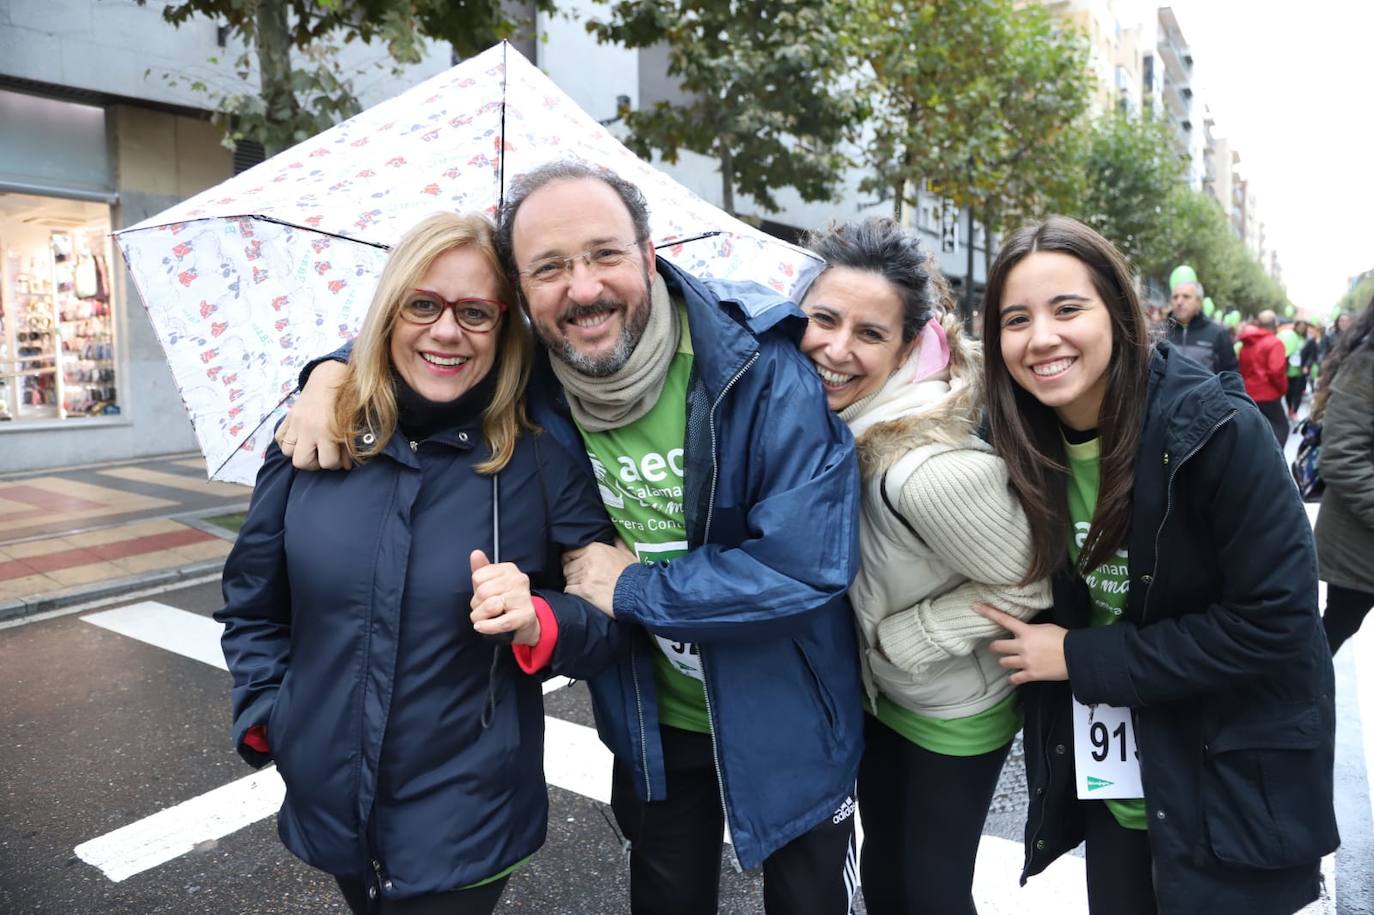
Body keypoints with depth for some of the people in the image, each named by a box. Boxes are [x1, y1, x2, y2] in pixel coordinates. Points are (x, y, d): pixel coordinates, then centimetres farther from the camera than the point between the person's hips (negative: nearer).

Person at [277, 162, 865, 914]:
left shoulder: (763, 370, -26)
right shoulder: (527, 383, -11)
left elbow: (811, 563, -30)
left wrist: (632, 586, -24)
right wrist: (336, 369, -12)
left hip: (788, 721, -3)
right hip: (653, 723, 3)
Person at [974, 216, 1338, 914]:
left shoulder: (1215, 429, -22)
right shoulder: (1019, 440, -8)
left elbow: (1274, 619, -22)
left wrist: (1081, 657, -21)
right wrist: (1032, 642, -13)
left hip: (1235, 781, -4)